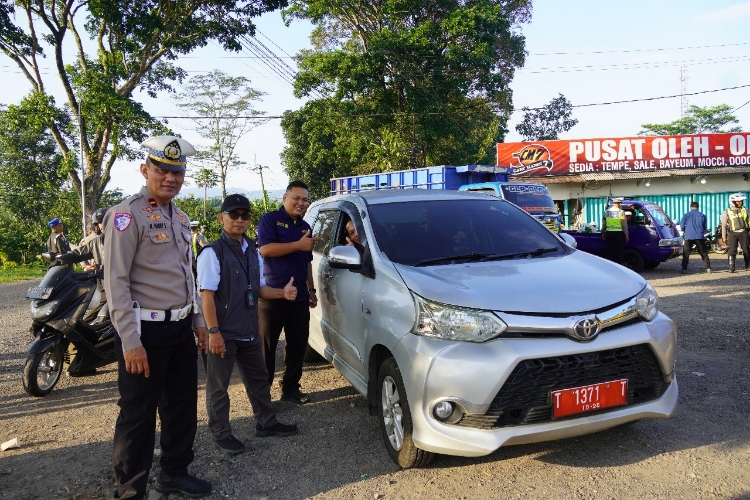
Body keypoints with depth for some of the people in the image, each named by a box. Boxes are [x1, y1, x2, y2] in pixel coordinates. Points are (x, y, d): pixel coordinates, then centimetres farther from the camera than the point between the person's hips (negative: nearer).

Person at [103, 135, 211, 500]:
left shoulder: (180, 218, 13)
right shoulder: (127, 215, -13)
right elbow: (115, 281, -17)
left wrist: (198, 321, 16)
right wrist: (130, 341, -20)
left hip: (180, 328, 8)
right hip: (146, 331, -8)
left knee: (183, 407, 17)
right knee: (138, 416, 3)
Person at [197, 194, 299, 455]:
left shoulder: (252, 252, 9)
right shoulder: (212, 253, -13)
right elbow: (207, 294, -17)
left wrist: (282, 292, -4)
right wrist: (214, 332, -21)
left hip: (249, 330, 7)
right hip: (224, 332, -7)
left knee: (258, 378, 18)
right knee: (218, 385, 7)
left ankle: (266, 422, 33)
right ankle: (221, 433, 22)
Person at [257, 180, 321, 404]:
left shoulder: (305, 227, 18)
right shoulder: (270, 220, -3)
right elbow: (265, 249, -18)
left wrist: (311, 289, 18)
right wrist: (299, 245, -21)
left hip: (299, 296, 6)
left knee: (298, 345, 8)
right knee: (266, 346, 1)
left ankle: (291, 388, 20)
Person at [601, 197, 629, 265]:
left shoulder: (607, 211, 6)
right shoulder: (621, 212, -7)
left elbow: (604, 224, 12)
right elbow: (624, 225, -6)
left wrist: (603, 233, 21)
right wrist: (626, 235, 1)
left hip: (609, 233, 4)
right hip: (618, 234, -4)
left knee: (610, 251, 10)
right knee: (620, 252, 3)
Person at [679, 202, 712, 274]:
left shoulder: (686, 215, 1)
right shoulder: (702, 215, 6)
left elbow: (682, 226, 1)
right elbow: (704, 227, 11)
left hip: (688, 237, -1)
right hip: (699, 237, 1)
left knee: (686, 254, 2)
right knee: (703, 253, 11)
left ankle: (684, 269, -5)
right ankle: (708, 268, 9)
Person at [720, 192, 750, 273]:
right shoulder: (727, 212, 0)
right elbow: (724, 225, 3)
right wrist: (724, 237, 0)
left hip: (743, 233, 2)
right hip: (732, 234, -2)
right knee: (732, 250, -9)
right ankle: (731, 267, -7)